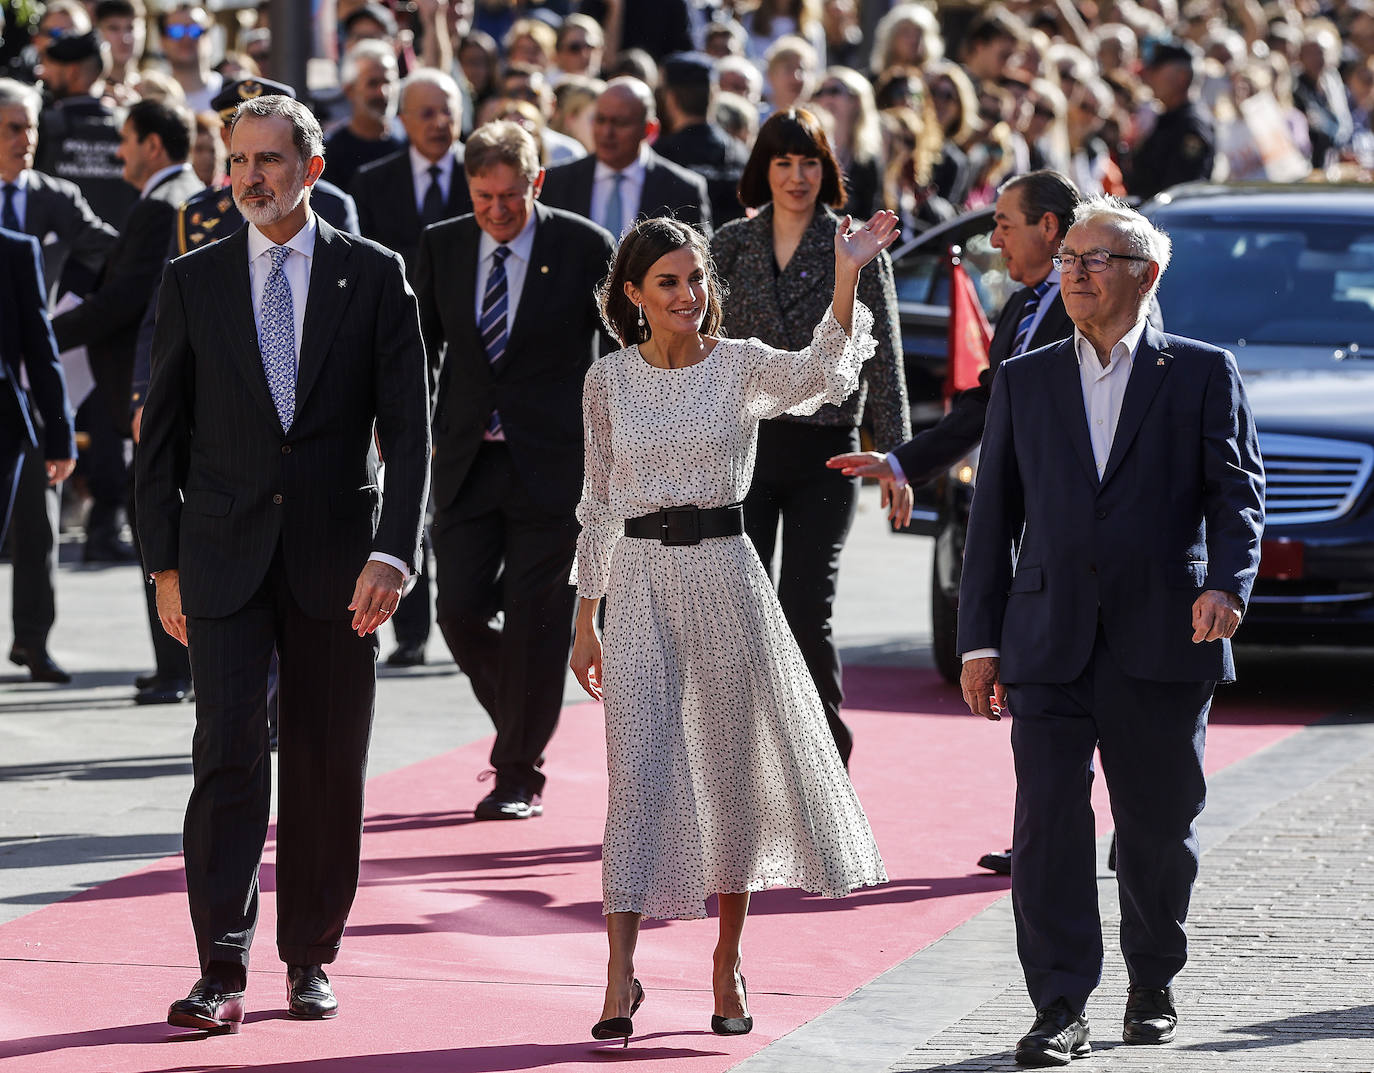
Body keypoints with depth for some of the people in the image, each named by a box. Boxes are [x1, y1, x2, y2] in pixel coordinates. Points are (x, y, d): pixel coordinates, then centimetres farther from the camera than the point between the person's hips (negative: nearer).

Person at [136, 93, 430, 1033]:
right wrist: (165, 562, 2)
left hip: (336, 557, 0)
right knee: (227, 755, -9)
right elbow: (163, 433, 8)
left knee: (328, 768, 6)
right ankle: (222, 969, -10)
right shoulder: (194, 281, 5)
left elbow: (407, 425, -1)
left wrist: (392, 552, -12)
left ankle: (312, 959, 18)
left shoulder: (374, 275, 2)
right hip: (226, 556, 0)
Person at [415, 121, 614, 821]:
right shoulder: (442, 246, 5)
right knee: (459, 613, -3)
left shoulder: (584, 248, -5)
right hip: (466, 465, 3)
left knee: (533, 624, -2)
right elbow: (423, 345, 16)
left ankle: (519, 777, 10)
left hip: (551, 465, -3)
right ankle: (521, 728, 23)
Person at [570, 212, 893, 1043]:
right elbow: (600, 505, 12)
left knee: (730, 766, 7)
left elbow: (821, 376, -23)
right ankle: (621, 974, -9)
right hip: (639, 582, 1)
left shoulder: (742, 366, -1)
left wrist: (846, 279, -36)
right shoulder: (609, 381, 5)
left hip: (722, 574, -1)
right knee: (636, 772, -6)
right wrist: (585, 620, 10)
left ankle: (729, 958, 23)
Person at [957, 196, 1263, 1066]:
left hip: (1163, 640, -1)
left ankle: (1154, 986, 27)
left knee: (1159, 827, 8)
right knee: (1049, 823, -8)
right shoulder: (1024, 382, 12)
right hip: (1050, 645, 1)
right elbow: (993, 516, 12)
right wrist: (981, 639, 6)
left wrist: (1226, 584, -19)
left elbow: (1238, 492, -1)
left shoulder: (1203, 374, 5)